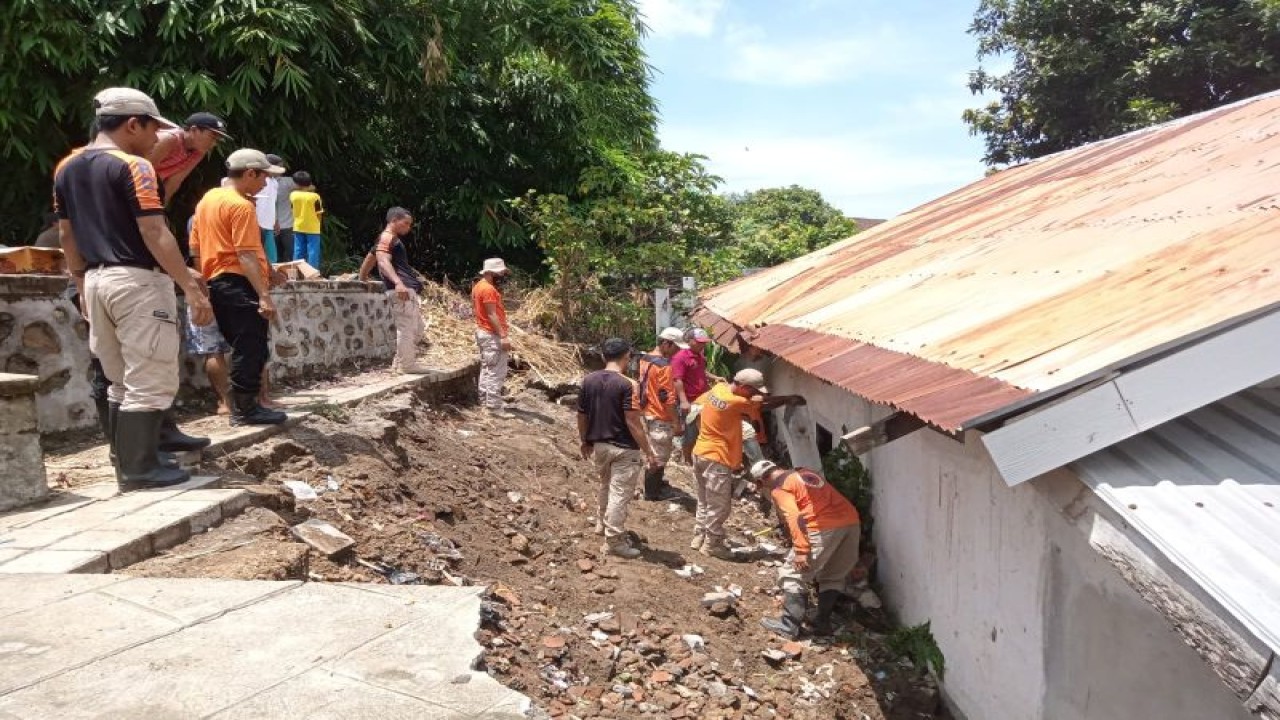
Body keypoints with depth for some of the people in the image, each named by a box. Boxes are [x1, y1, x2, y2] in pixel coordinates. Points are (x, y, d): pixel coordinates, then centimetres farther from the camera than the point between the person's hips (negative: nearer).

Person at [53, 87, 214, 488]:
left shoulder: (66, 169, 13)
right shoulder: (133, 167, -12)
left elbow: (67, 236, 16)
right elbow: (155, 235, -19)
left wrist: (82, 286, 23)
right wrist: (191, 287, -18)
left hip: (98, 282, 9)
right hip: (138, 282, -8)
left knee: (121, 382, 16)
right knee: (150, 383, -1)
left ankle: (126, 462, 22)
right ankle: (139, 467, 2)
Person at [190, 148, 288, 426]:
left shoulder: (208, 199, 16)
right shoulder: (241, 206, -13)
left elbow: (195, 247, 19)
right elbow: (246, 255, -22)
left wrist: (206, 279, 24)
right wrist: (264, 295, -25)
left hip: (216, 282, 10)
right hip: (239, 283, -10)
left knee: (242, 347, 15)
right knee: (251, 349, -4)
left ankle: (240, 404, 19)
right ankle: (245, 408, 0)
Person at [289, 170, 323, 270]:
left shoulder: (293, 195, -4)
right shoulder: (315, 196, -14)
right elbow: (319, 214, -11)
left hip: (298, 228, 4)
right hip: (312, 229, -4)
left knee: (298, 251, 12)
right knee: (312, 252, 1)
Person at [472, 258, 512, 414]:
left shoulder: (478, 286, 13)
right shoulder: (488, 289, -18)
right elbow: (492, 315, -22)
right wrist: (503, 336, -24)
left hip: (484, 331, 11)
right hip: (492, 335, -11)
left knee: (487, 369, 16)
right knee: (497, 371, -8)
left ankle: (485, 400, 23)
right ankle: (494, 406, -8)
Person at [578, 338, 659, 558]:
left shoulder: (589, 380, 0)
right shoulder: (628, 385, -19)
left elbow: (581, 415, 6)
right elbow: (632, 422, -21)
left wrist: (585, 441, 21)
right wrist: (648, 452, -16)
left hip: (598, 445, 7)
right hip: (624, 448, -7)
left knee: (606, 486, 27)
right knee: (620, 493, 3)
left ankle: (603, 523, 45)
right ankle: (614, 541, 9)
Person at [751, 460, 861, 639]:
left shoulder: (779, 487, 4)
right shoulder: (805, 472, 27)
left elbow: (793, 517, -10)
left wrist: (801, 550, -14)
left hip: (825, 528, -7)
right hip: (852, 521, 7)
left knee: (793, 575, 6)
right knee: (833, 577, 24)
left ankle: (789, 625, 7)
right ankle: (823, 622, 22)